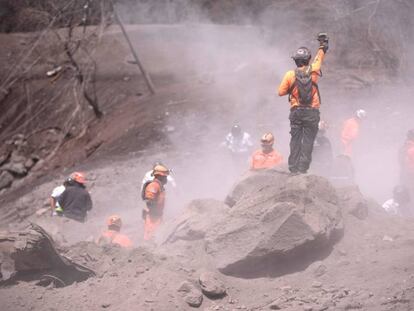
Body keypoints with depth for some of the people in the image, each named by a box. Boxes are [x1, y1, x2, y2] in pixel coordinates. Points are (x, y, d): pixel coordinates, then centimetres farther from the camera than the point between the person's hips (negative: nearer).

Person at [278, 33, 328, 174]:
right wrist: (323, 45, 34)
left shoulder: (290, 75, -6)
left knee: (295, 140, 8)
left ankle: (293, 168, 7)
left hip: (296, 111, 1)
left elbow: (281, 92, 0)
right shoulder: (313, 71, -4)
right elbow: (319, 57, 16)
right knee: (308, 141, 2)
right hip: (312, 112, -1)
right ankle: (303, 168, -3)